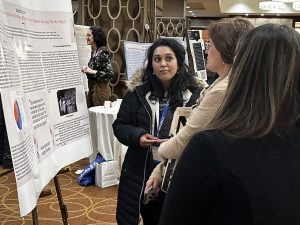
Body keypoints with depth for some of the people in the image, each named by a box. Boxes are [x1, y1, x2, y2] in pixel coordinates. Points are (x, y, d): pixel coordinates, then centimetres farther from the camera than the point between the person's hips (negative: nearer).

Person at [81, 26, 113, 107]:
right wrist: (86, 70, 4)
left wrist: (92, 71, -20)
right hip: (92, 88, 8)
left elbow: (109, 73, -18)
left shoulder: (103, 52, -14)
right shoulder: (93, 52, 8)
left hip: (101, 88, -8)